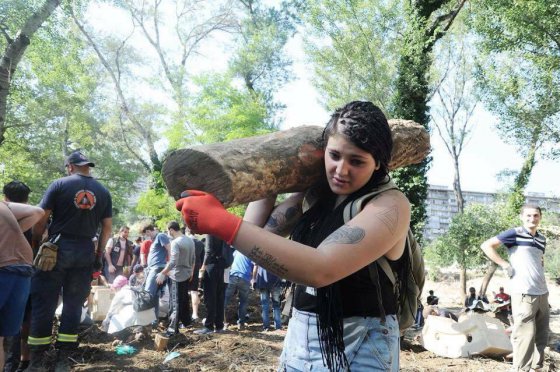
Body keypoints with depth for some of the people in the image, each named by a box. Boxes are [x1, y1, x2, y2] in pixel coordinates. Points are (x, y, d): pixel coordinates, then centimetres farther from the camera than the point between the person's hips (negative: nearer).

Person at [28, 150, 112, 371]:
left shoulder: (59, 185, -2)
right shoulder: (103, 191, 7)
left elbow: (41, 219, -5)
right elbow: (107, 228, 8)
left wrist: (35, 245, 6)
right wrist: (99, 254, 15)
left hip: (57, 248, -3)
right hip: (85, 252, 3)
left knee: (44, 304, 4)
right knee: (73, 305, 9)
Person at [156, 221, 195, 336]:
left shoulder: (176, 242, -20)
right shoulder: (190, 240, 5)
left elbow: (173, 262, -27)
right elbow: (193, 259, 14)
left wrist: (162, 273, -22)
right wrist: (191, 272, 25)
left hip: (177, 275, -8)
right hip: (187, 274, 8)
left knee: (176, 302, -4)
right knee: (184, 299, 21)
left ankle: (173, 328, -1)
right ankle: (186, 321, 33)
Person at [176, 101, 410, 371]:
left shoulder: (390, 205, -20)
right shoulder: (316, 194, 3)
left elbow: (319, 269, -33)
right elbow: (257, 230, 0)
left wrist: (221, 222, -35)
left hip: (360, 348, -6)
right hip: (301, 338, 7)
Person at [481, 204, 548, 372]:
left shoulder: (542, 239, 14)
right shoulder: (514, 234, -7)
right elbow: (486, 245, -11)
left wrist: (541, 275, 14)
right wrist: (505, 264, -13)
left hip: (543, 293, 7)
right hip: (524, 294, -7)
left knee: (542, 336, 14)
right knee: (525, 336, -5)